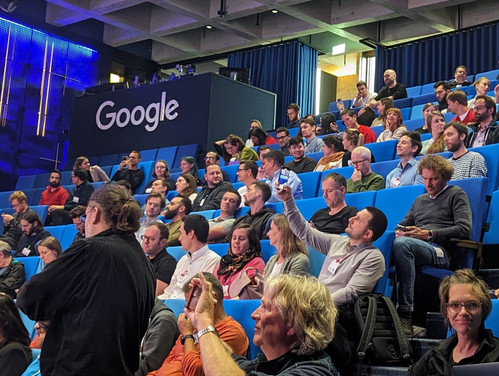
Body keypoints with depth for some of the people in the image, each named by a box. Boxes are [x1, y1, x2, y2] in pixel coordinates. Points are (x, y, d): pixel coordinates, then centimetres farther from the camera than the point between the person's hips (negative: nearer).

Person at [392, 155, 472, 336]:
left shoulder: (456, 194, 14)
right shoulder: (419, 200, 35)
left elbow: (465, 230, 0)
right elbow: (403, 225, 34)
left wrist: (428, 234, -8)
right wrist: (398, 232, 6)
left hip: (440, 251, -5)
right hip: (413, 246, 5)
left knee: (402, 243, -39)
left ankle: (405, 314, -41)